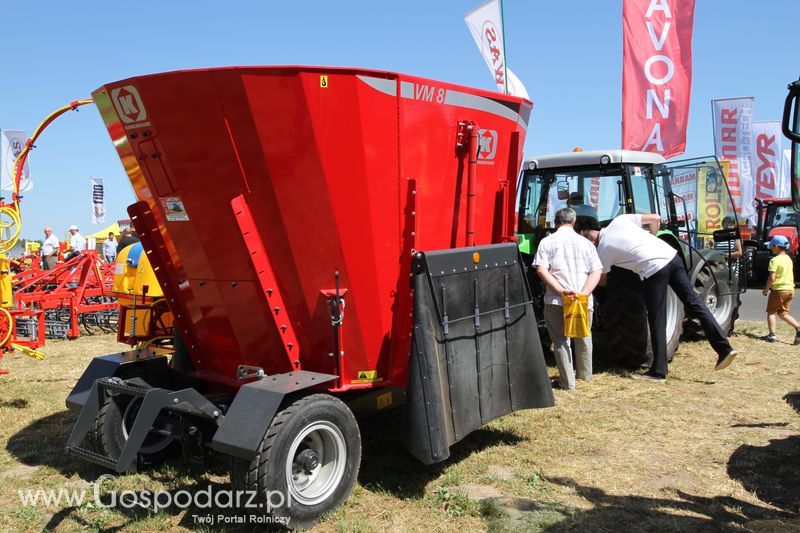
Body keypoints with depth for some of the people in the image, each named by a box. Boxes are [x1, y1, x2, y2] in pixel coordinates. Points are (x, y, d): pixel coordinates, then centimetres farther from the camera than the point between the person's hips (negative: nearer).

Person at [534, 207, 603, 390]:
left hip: (556, 301, -3)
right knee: (583, 338, 25)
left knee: (561, 341, 10)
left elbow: (541, 270, -11)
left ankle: (568, 382, 9)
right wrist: (584, 293, -10)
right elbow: (597, 271, 0)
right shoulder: (585, 243, 9)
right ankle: (585, 375, 40)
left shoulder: (547, 242, 3)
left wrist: (561, 290, -16)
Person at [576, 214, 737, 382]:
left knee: (657, 322, 2)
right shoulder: (620, 220, 16)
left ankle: (658, 372, 9)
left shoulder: (602, 250, 4)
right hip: (672, 255, 6)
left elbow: (601, 281, 19)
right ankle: (724, 348, 10)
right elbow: (656, 219, 17)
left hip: (653, 269, -6)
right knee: (693, 302, 12)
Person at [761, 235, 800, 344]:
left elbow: (772, 278, -21)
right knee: (783, 313, 15)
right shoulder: (789, 259, 11)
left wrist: (766, 289, -9)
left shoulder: (775, 260, -16)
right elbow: (791, 276, 17)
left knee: (771, 312, 5)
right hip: (790, 289, 7)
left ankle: (772, 334, -3)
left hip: (778, 289, -7)